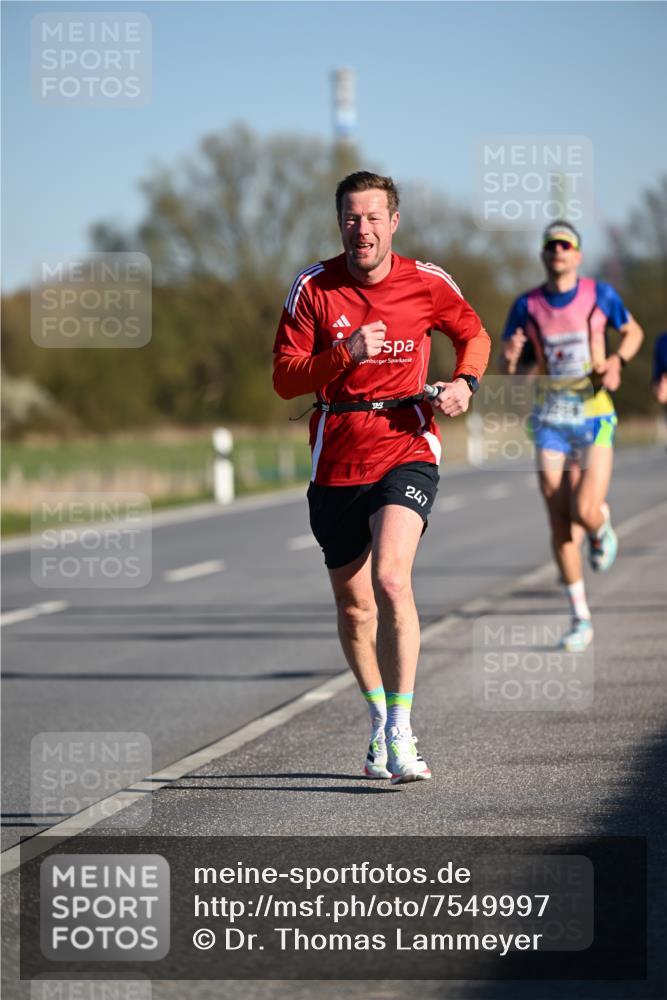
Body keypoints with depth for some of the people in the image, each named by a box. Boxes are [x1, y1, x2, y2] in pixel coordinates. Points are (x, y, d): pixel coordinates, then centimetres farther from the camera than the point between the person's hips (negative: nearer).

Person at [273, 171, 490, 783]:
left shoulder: (427, 284, -1)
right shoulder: (314, 287, -2)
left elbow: (473, 334, 18)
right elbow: (284, 378, -5)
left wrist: (465, 382, -2)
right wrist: (346, 353, -20)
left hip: (406, 450, -2)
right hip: (336, 461, 2)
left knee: (391, 578, -24)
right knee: (353, 604, 10)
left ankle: (400, 734, -22)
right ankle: (380, 723, 33)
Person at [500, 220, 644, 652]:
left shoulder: (600, 294, -2)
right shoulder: (527, 306, 1)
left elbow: (633, 331, 13)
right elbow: (510, 370, 6)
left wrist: (617, 361, -6)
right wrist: (511, 359, -18)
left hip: (595, 419, -2)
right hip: (551, 419, 2)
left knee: (586, 513, -17)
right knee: (560, 524, -3)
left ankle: (603, 527, 24)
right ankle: (581, 620, 7)